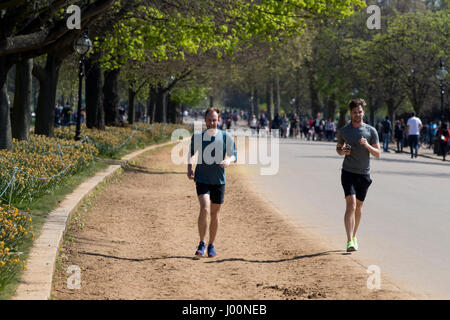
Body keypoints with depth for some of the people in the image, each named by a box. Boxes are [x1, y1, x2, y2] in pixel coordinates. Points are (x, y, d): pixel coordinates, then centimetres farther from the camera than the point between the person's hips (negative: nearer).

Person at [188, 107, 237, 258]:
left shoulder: (226, 137, -1)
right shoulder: (197, 136, 0)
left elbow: (233, 155, 5)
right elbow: (192, 153, 15)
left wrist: (228, 160, -17)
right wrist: (189, 167, 1)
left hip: (219, 180, 1)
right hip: (202, 179, -1)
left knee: (215, 214, 8)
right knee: (204, 209, -20)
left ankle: (211, 245, 23)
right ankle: (202, 243, -6)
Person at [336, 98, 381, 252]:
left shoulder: (371, 131, 2)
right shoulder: (344, 130, 4)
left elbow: (378, 154, 1)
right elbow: (338, 148, 17)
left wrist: (367, 145, -18)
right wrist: (342, 152, -6)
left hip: (364, 174, 2)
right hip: (348, 172, -1)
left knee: (358, 206, 12)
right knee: (351, 204, -16)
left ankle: (354, 236, 33)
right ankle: (350, 241, -23)